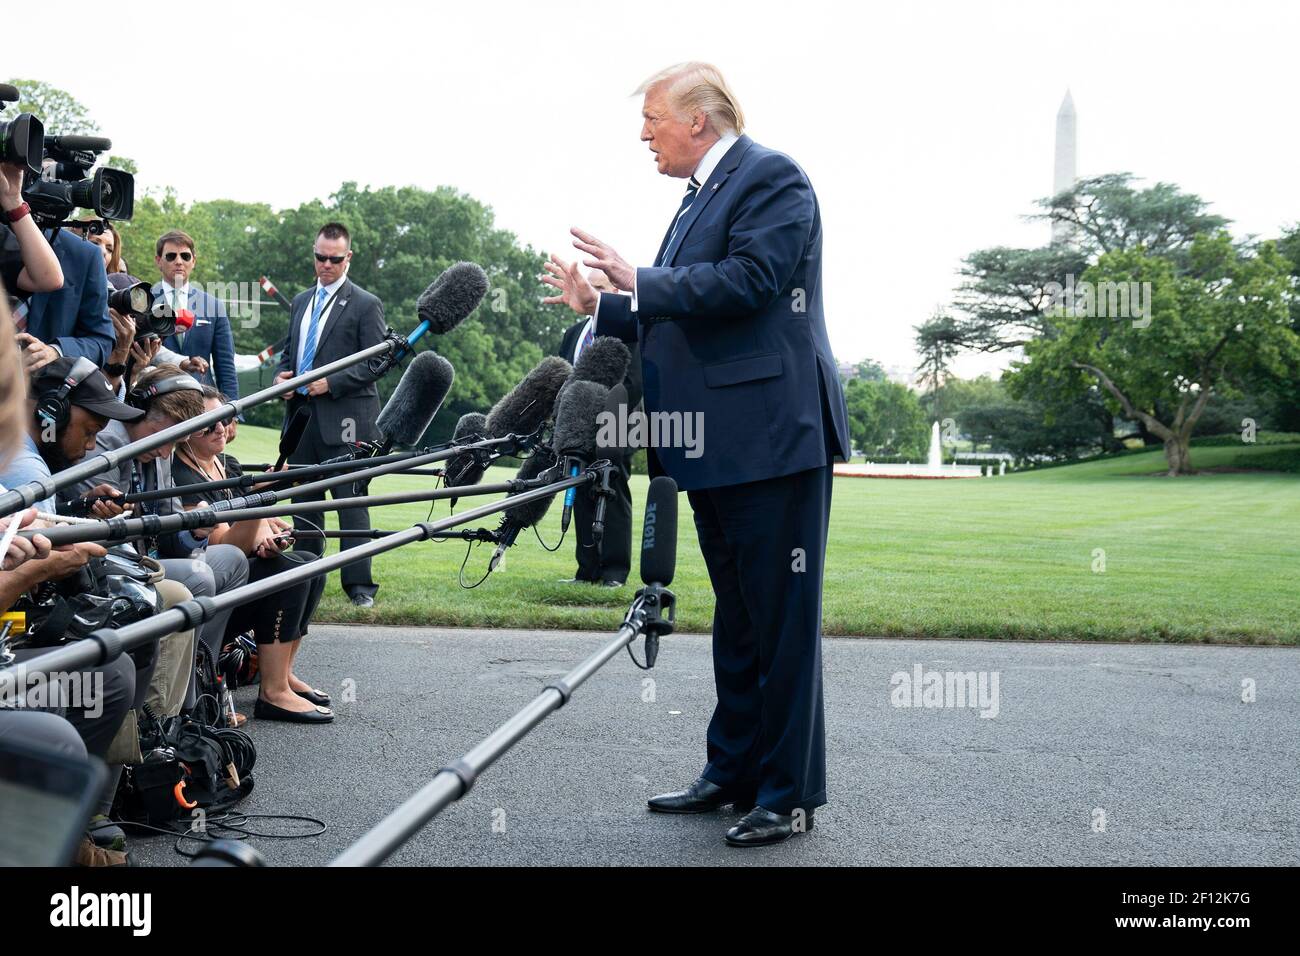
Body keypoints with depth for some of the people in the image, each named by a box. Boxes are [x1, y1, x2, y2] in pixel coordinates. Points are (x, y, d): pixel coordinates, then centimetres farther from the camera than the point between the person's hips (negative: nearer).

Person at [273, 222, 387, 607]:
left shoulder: (366, 304, -2)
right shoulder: (301, 301, 19)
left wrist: (331, 383, -16)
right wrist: (282, 376, 4)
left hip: (344, 417, -6)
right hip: (302, 413, 6)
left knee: (351, 499, -6)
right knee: (303, 499, 10)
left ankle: (359, 584, -3)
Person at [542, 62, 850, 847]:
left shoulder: (772, 177, -8)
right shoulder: (700, 199, 20)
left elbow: (750, 280, -22)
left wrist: (641, 280, -14)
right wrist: (602, 307, 18)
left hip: (772, 437, -10)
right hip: (717, 446, 10)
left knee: (782, 622, -3)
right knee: (736, 621, 16)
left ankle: (789, 795, 5)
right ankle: (734, 774, 26)